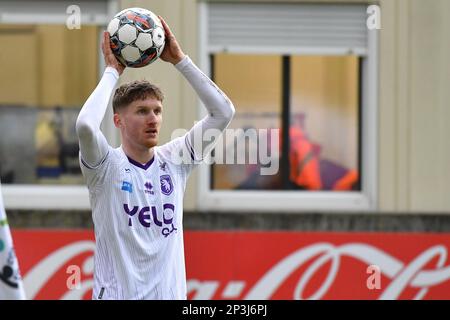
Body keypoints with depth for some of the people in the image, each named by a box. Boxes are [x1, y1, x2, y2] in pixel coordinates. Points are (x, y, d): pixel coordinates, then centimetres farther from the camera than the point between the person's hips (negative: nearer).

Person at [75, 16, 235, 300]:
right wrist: (113, 71, -12)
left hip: (171, 292, 4)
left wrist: (179, 59, -2)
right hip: (118, 293, -4)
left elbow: (223, 112, 0)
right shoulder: (107, 166, -6)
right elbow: (85, 125, -27)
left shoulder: (174, 161, 5)